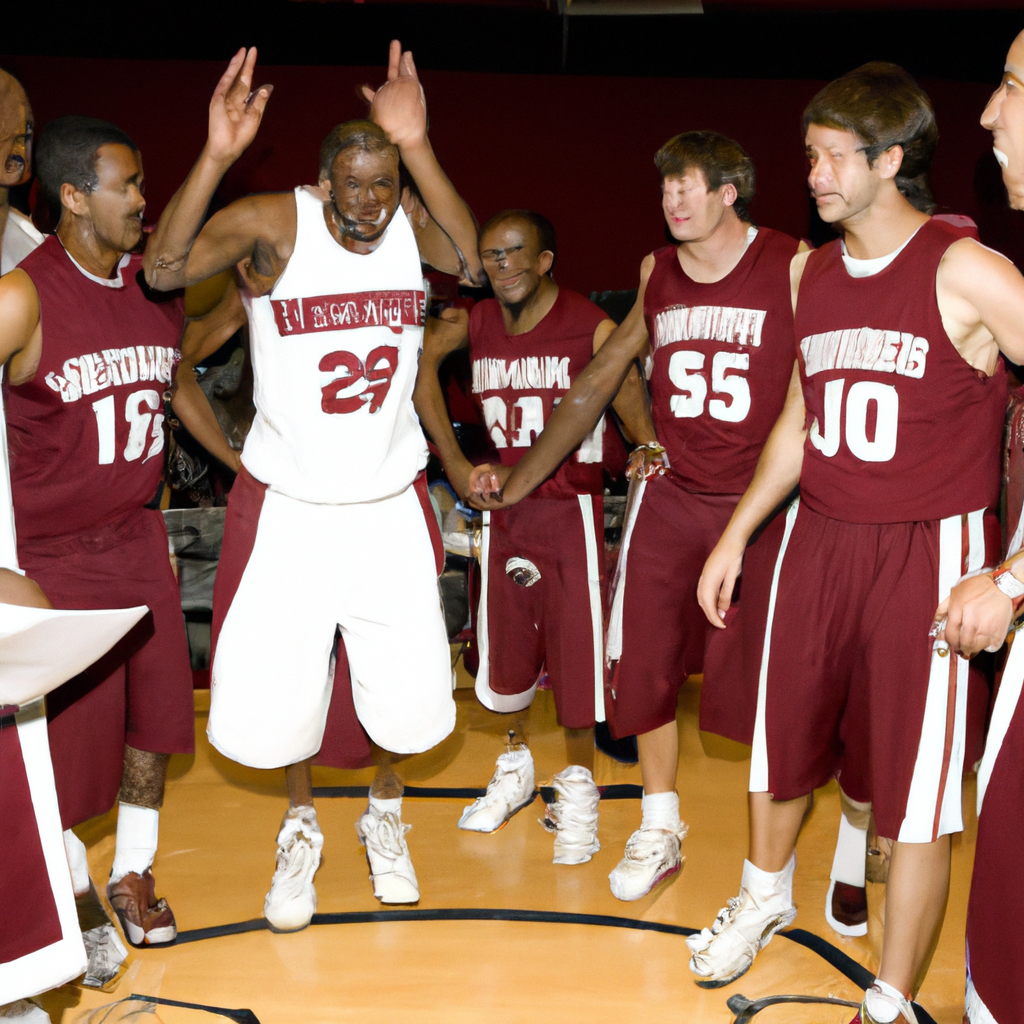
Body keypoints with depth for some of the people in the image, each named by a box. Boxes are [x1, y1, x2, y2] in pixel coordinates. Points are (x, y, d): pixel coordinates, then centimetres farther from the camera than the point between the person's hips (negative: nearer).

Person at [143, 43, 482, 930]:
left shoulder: (410, 226, -5)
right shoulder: (274, 224, -13)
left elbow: (472, 258, -27)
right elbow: (164, 269, -29)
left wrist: (417, 148, -39)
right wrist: (216, 156, -41)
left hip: (389, 503, 2)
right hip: (288, 505, -2)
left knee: (408, 691, 6)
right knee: (275, 688, 3)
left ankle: (384, 811, 39)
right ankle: (301, 827, 34)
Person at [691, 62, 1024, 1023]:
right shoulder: (811, 272, 8)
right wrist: (734, 536, 16)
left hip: (925, 550, -6)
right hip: (818, 538, 6)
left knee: (914, 784, 1)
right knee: (781, 729, 18)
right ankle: (766, 891, 46)